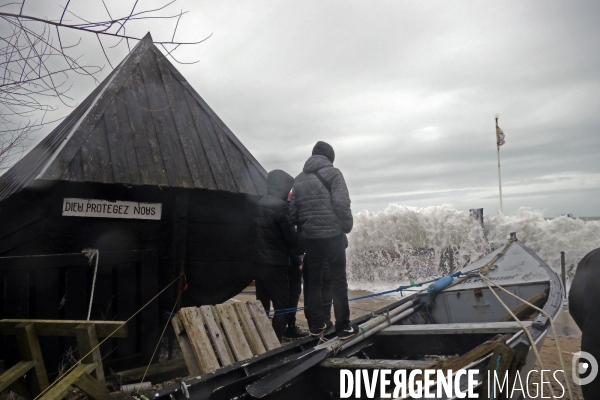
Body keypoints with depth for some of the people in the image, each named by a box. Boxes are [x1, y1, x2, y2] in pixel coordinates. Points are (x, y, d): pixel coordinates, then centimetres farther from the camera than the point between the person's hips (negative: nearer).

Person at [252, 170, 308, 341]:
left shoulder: (258, 205, 10)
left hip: (259, 263, 8)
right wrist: (295, 259, 8)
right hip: (276, 265, -8)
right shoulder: (280, 206, -15)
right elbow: (291, 238, -12)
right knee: (282, 306, -1)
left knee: (262, 305, 14)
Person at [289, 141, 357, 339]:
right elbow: (342, 203, -13)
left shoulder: (299, 179, 12)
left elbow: (293, 210, 8)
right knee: (338, 280, 2)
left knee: (312, 281, 13)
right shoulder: (332, 173, -4)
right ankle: (343, 327, 5)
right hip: (332, 235, -4)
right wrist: (347, 226, -1)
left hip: (309, 237, 5)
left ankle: (316, 324, 18)